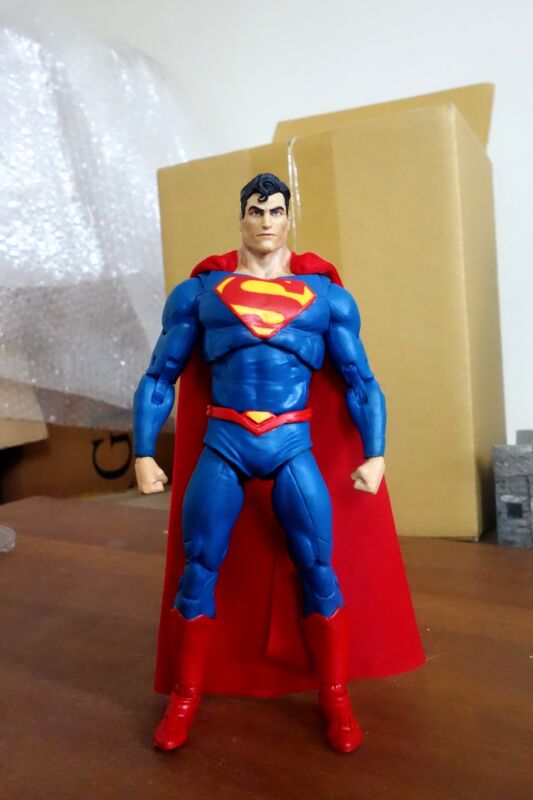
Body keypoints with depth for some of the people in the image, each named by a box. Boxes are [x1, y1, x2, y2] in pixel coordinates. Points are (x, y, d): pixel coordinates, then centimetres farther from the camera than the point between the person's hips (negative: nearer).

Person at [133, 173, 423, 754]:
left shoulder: (326, 294, 7)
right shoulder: (198, 292, 8)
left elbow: (361, 382, 8)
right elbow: (159, 378, 8)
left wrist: (374, 455, -3)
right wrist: (144, 454, 1)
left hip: (294, 447, 0)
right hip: (222, 445, 1)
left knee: (319, 572, 0)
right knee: (197, 571, 3)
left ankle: (335, 700, 21)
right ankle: (184, 699, 23)